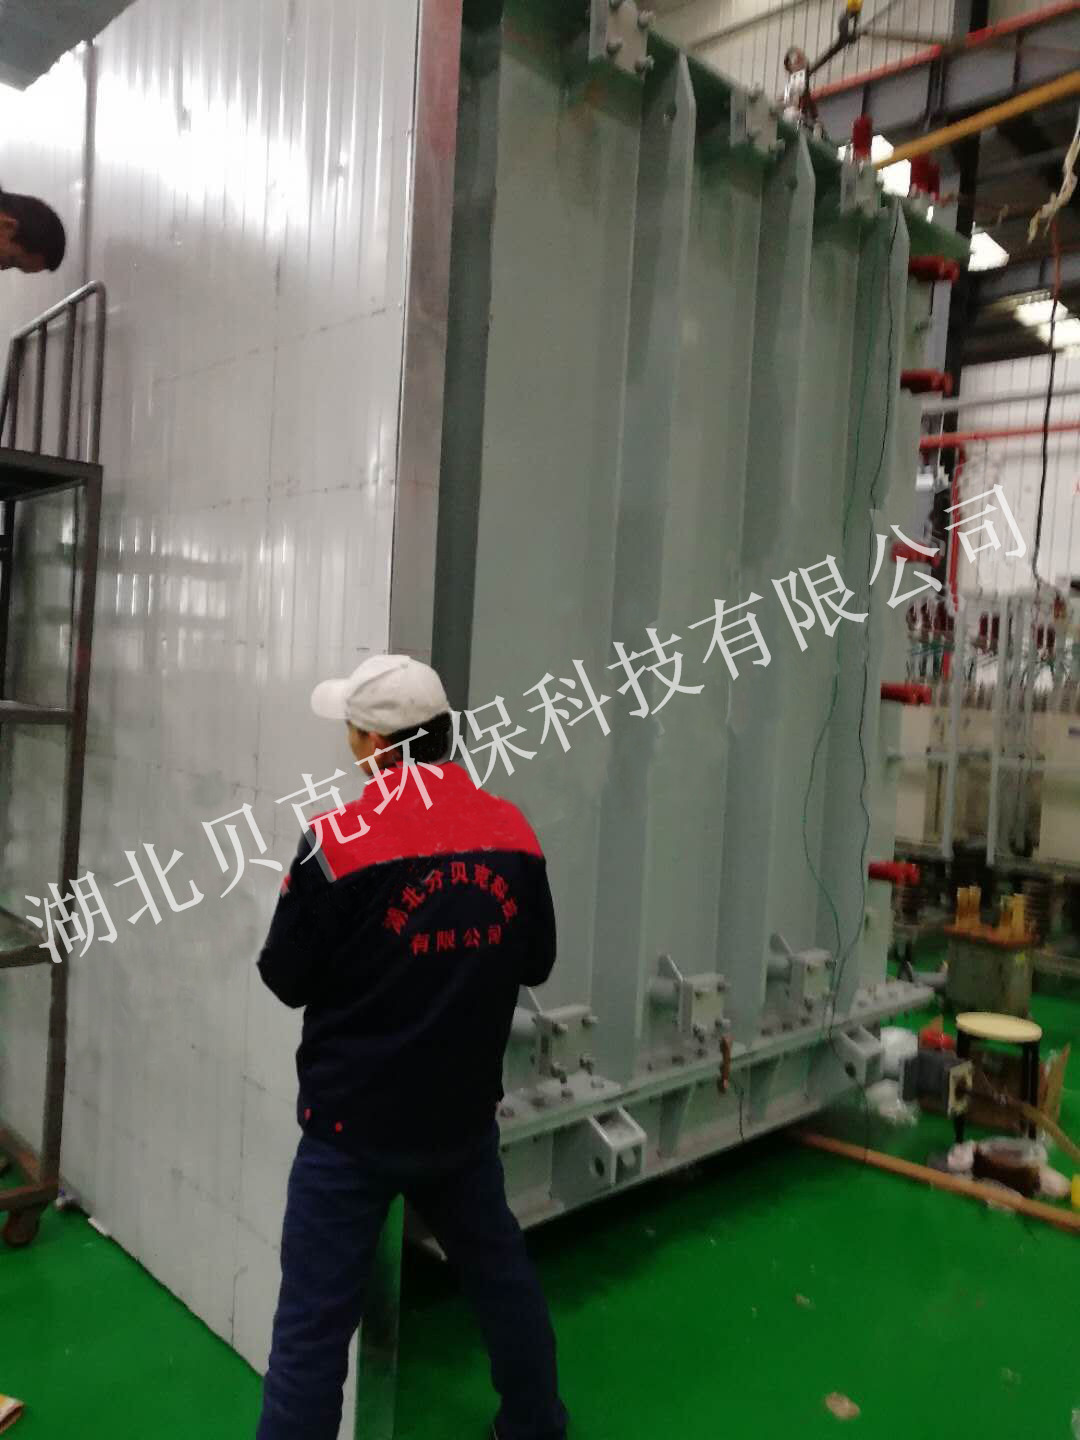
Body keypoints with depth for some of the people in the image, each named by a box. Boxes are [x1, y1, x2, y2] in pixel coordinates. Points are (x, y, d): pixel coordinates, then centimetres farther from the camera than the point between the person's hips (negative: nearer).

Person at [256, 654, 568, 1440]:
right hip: (466, 1111, 5)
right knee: (500, 1273, 24)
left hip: (355, 1121, -5)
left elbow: (286, 979, -8)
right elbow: (535, 962, 6)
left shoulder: (337, 840, -18)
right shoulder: (513, 831, -5)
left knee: (315, 1319, 7)